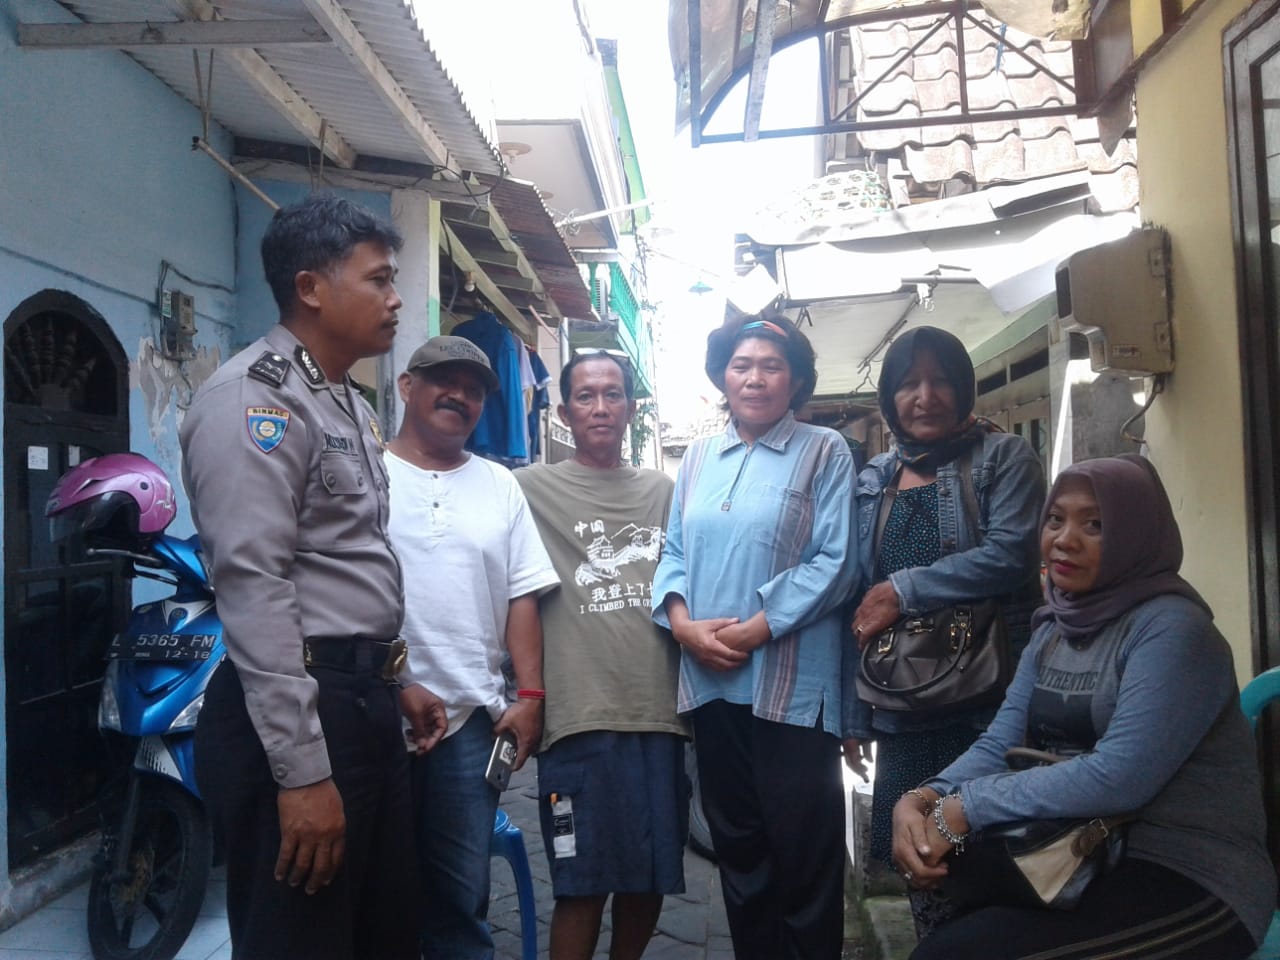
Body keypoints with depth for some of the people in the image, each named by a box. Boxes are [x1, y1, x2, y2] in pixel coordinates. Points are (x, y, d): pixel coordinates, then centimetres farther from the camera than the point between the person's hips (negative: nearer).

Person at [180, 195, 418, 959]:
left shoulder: (352, 403, 17)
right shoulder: (255, 398, -13)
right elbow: (254, 587, -21)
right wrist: (302, 771, -23)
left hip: (368, 701, 9)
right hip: (297, 714, -9)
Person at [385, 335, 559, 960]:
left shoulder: (499, 486, 12)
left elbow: (522, 597, 10)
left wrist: (529, 695, 1)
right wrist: (397, 685, -12)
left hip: (472, 719, 3)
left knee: (462, 897, 10)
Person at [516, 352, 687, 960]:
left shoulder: (663, 491, 14)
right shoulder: (532, 488, 2)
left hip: (659, 711, 4)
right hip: (579, 716, -4)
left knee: (651, 878, 13)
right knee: (583, 885, 2)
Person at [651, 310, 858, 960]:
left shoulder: (824, 452, -2)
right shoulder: (698, 457, 12)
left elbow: (833, 563, -10)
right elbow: (674, 552, 11)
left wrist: (754, 630, -16)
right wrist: (683, 624, -7)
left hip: (792, 683, -4)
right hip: (710, 680, 5)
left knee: (803, 850, 6)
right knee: (736, 844, 16)